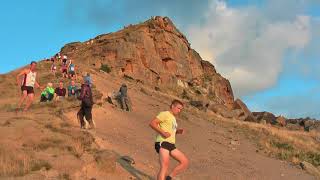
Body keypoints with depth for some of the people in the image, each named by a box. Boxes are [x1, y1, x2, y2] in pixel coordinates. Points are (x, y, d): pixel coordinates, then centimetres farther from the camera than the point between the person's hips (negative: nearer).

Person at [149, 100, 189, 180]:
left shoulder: (173, 118, 25)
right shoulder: (165, 114, -2)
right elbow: (152, 123, -12)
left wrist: (178, 131, 14)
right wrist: (163, 132, -21)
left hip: (171, 145, 9)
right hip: (162, 143, -9)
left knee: (185, 162, 5)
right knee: (164, 167, -18)